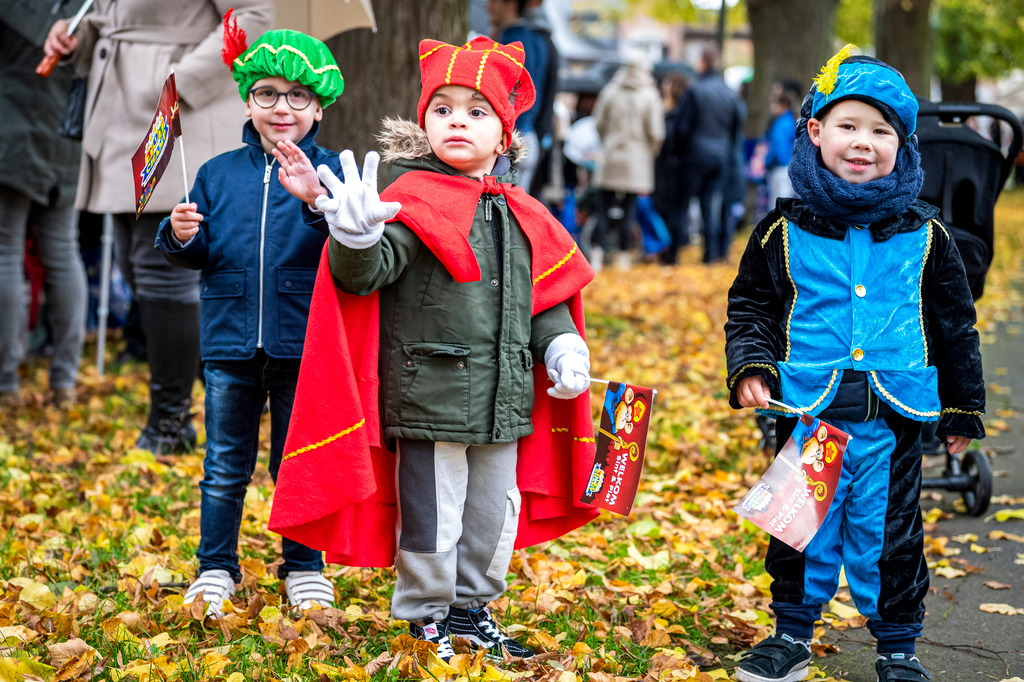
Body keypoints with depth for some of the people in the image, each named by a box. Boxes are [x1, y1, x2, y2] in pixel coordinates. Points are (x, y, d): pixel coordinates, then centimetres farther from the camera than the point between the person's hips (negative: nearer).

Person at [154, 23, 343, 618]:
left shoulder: (330, 171, -1)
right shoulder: (219, 173, 8)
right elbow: (201, 254, 12)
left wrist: (318, 202, -33)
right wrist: (182, 237, -10)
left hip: (303, 344, -2)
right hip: (230, 342, 2)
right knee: (225, 466, 9)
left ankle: (305, 568, 23)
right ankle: (216, 568, 21)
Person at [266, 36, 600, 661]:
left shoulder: (523, 217, 9)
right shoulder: (412, 201, -10)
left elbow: (549, 292, 18)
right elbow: (365, 276, -21)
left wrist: (563, 345, 3)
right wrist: (357, 241, -42)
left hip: (504, 400, 6)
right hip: (429, 394, -6)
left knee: (495, 513, 18)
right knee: (432, 517, 4)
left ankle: (473, 607, 37)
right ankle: (425, 617, 23)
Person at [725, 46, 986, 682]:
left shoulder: (924, 235, 2)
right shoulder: (785, 231, 0)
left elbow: (955, 323, 10)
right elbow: (750, 303, 10)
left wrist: (963, 408, 12)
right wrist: (750, 366, -7)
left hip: (893, 418, 0)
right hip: (809, 413, 0)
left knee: (889, 531, 8)